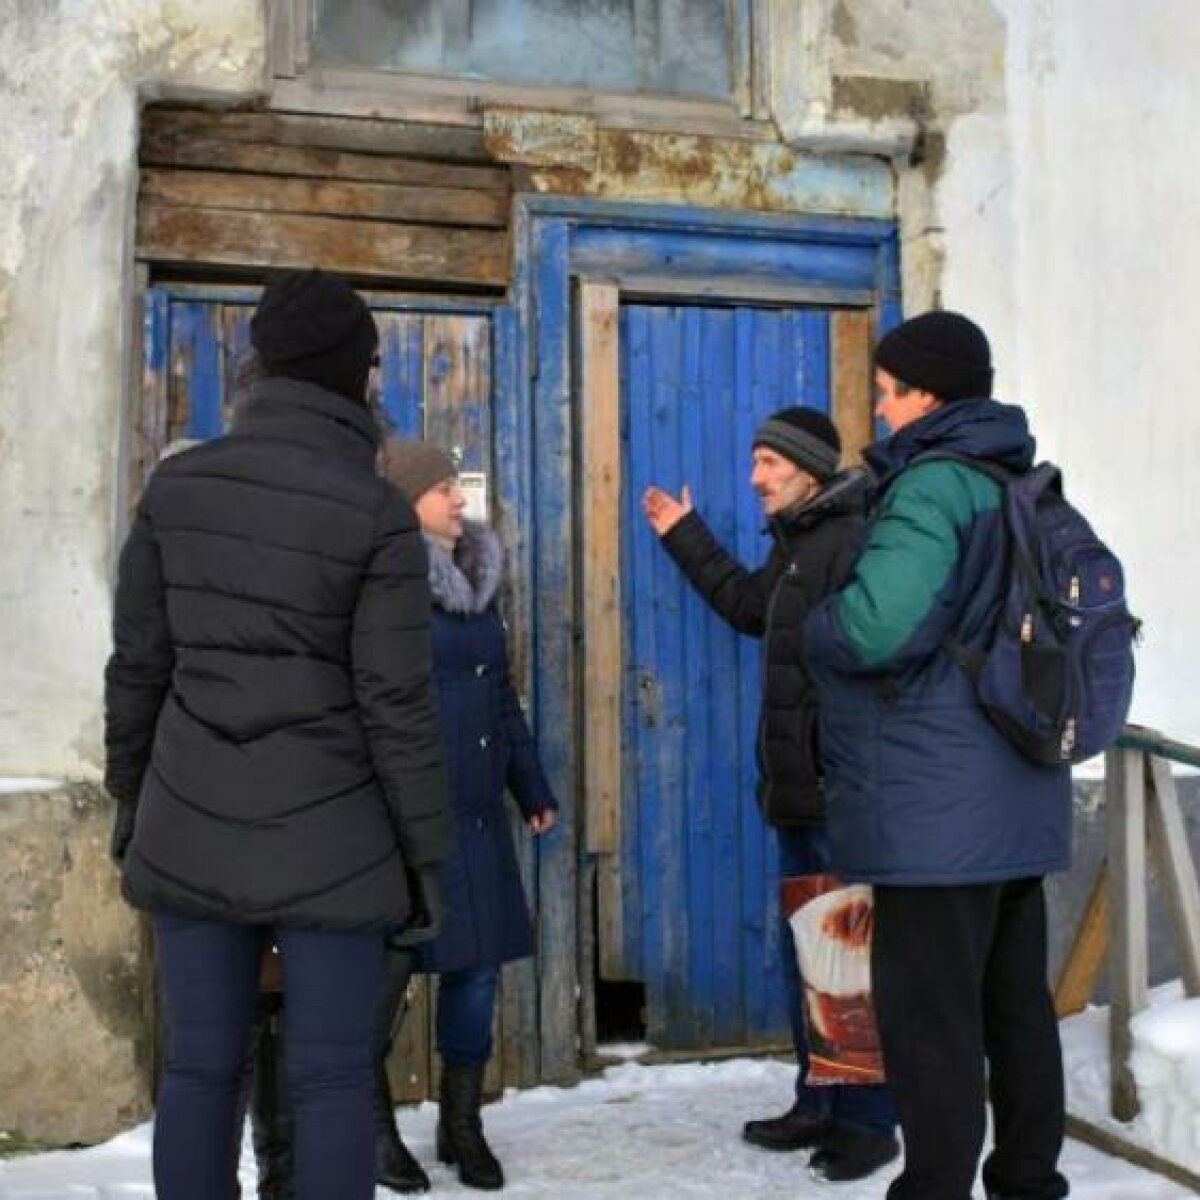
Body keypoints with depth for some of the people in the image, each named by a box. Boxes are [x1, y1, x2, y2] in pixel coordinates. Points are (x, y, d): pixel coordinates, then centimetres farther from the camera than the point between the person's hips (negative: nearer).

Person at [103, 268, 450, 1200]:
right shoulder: (379, 516, -13)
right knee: (334, 1079, 4)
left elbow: (139, 665, 3)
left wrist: (132, 800, 15)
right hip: (325, 829, -4)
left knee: (201, 1068, 11)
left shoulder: (178, 484, -1)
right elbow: (397, 703, -13)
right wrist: (429, 854, -3)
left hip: (199, 819, 4)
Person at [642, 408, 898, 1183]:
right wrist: (685, 537, 33)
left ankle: (868, 1123, 10)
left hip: (843, 796, -10)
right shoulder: (797, 545, 17)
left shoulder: (853, 542, -16)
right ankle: (820, 1106, 29)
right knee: (804, 956, 17)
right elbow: (748, 604, 34)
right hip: (802, 793, 10)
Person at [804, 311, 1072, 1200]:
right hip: (1018, 804, 10)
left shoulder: (933, 487, -16)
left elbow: (872, 627, -29)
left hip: (936, 815, -9)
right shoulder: (1024, 489, 13)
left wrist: (816, 627, -7)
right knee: (1017, 1006, 16)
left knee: (931, 1023, -3)